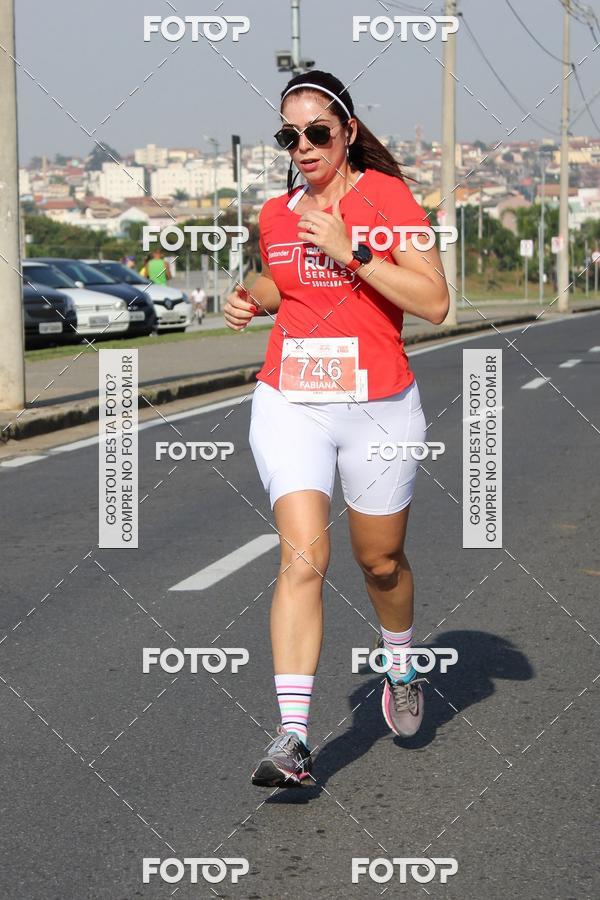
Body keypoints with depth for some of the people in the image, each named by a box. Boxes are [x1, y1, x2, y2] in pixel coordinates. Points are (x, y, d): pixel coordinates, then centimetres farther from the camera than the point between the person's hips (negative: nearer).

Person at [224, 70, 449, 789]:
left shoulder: (387, 196, -7)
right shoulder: (276, 215, 7)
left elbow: (434, 303, -13)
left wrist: (350, 251, -19)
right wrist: (252, 297, 5)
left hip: (379, 406, -2)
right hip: (289, 402, 2)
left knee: (380, 560, 13)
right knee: (302, 558, -14)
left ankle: (400, 667, 45)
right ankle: (292, 736, -18)